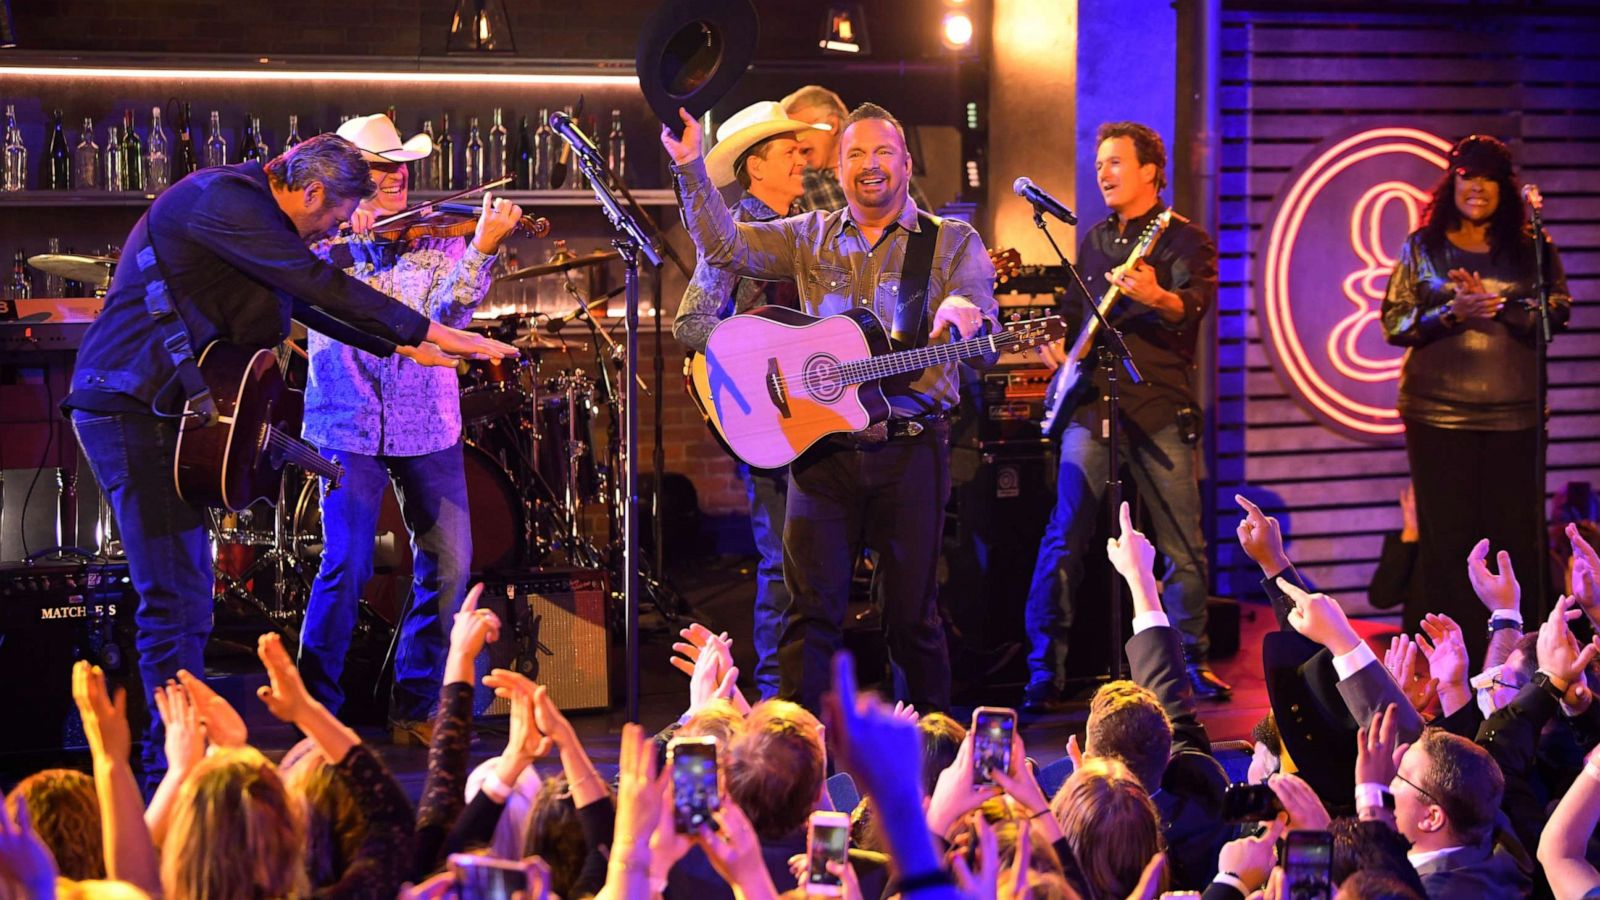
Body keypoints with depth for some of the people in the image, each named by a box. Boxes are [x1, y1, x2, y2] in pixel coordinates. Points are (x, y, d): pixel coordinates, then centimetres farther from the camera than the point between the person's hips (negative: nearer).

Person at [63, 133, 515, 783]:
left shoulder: (251, 211, 17)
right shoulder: (223, 199, -16)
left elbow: (309, 304, 29)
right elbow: (323, 287, -20)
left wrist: (401, 346, 26)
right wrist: (439, 335, -17)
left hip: (162, 409, 11)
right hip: (131, 407, -11)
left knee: (186, 594, 13)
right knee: (176, 597, -12)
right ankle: (175, 772, -10)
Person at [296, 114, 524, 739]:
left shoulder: (438, 237, 6)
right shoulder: (322, 240, 6)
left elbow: (449, 312, -9)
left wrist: (483, 248, -25)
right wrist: (344, 236, -23)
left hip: (426, 426, 2)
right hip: (348, 425, -2)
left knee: (449, 565, -1)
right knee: (346, 565, -10)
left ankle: (416, 708, 14)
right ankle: (314, 706, 6)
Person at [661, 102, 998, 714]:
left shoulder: (952, 242, 6)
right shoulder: (809, 238, 13)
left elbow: (979, 309, -8)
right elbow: (724, 246, 4)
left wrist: (962, 311, -33)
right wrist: (691, 167, -8)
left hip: (910, 448, -1)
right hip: (821, 443, 2)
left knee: (913, 612, 4)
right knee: (811, 606, -2)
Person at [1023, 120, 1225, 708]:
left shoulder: (1184, 240, 1)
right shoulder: (1093, 241, 18)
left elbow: (1193, 306, -18)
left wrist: (1156, 297, -39)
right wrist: (1054, 345, 9)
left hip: (1159, 406, -3)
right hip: (1090, 402, 4)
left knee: (1183, 546, 0)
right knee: (1063, 539, -5)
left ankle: (1193, 663, 14)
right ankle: (1045, 672, -3)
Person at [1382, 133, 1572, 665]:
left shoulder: (1531, 251, 9)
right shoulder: (1422, 248, 8)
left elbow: (1558, 313, -1)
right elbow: (1394, 322, 3)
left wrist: (1496, 305, -14)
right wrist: (1453, 312, -13)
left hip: (1514, 415, 0)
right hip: (1439, 415, 0)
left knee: (1515, 535, -1)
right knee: (1446, 538, 0)